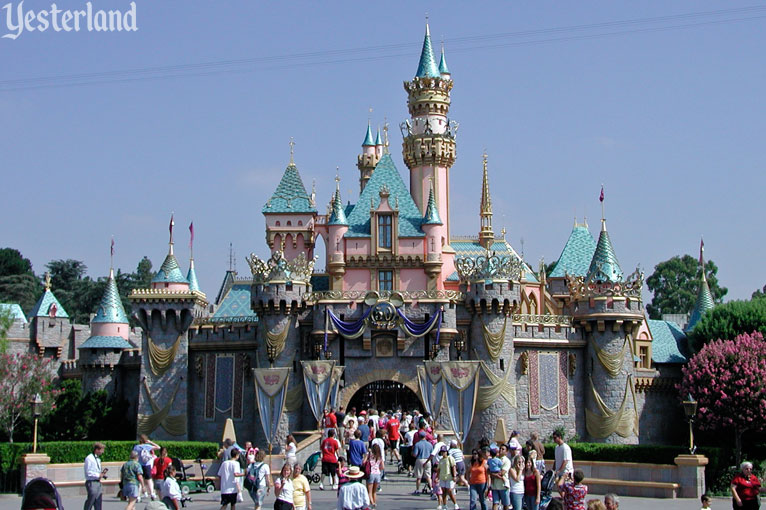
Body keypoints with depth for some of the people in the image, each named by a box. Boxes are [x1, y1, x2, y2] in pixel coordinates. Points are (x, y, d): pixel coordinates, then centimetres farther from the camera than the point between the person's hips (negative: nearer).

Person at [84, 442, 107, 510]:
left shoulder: (98, 459, 16)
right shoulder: (89, 458, -12)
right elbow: (88, 473, -16)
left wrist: (102, 473, 5)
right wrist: (98, 475, -14)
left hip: (98, 482, 9)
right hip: (92, 483, -9)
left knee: (98, 503, 8)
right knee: (90, 502, -6)